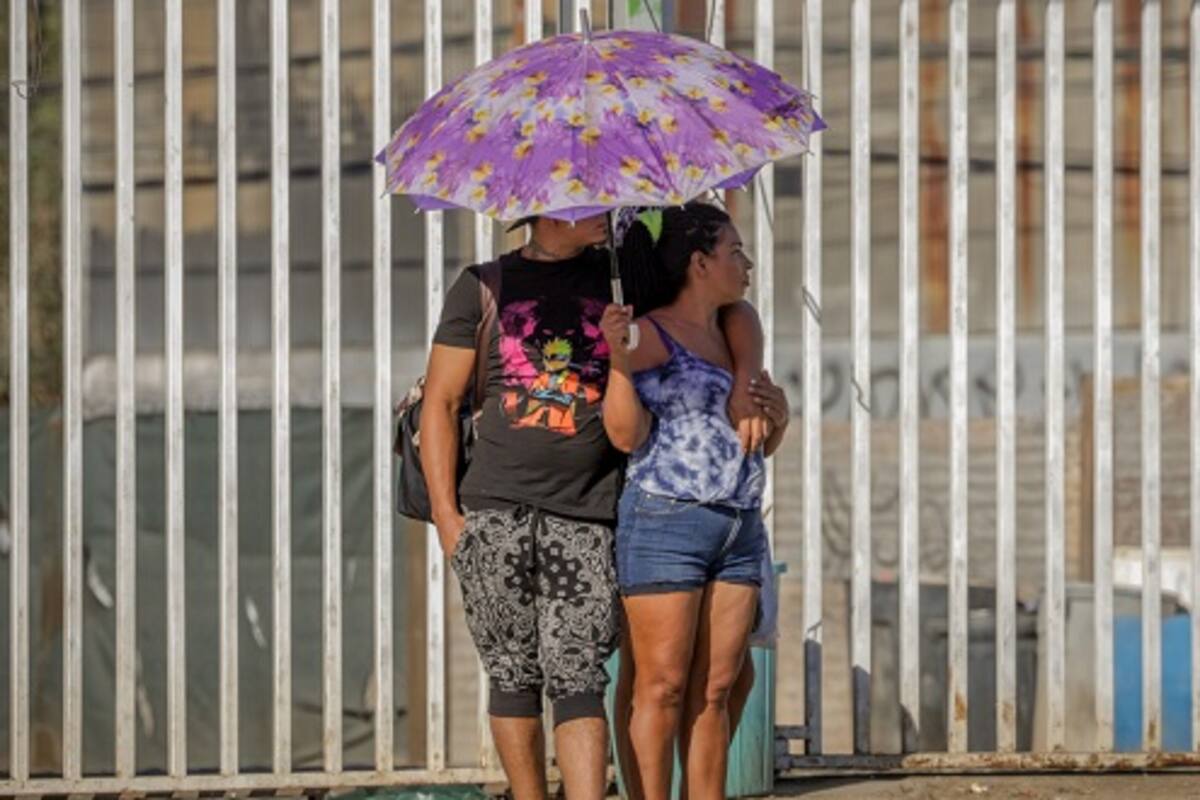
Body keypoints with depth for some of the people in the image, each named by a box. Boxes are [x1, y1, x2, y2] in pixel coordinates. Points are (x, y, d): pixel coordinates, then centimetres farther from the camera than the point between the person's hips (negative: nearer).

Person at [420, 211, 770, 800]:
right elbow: (440, 403, 7)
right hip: (496, 509, 0)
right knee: (514, 675, 3)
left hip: (586, 514, 0)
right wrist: (446, 516, -1)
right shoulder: (483, 287, 7)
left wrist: (746, 388, -5)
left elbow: (733, 310, 13)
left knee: (576, 678, -10)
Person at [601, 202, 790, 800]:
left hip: (739, 529, 7)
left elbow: (758, 446, 26)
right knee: (662, 689, -7)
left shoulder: (732, 337, 19)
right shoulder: (648, 335, -4)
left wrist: (778, 417, 4)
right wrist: (618, 357, -23)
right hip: (665, 524, -7)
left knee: (715, 692, 6)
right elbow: (626, 435, -11)